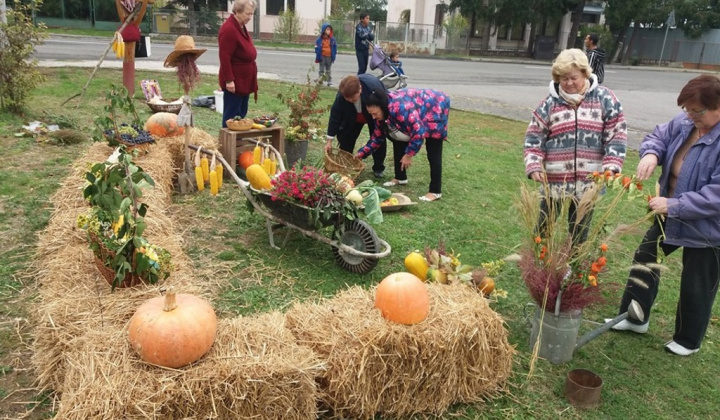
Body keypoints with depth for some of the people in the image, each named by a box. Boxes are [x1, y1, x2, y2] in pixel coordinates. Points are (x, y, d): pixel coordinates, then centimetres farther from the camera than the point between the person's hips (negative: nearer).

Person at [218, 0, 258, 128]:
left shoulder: (241, 27, 12)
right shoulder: (228, 29, -18)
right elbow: (225, 58, -22)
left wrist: (251, 80, 22)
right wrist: (229, 80, -24)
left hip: (244, 80, 10)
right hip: (234, 81, -10)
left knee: (242, 114, 15)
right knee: (231, 115, -3)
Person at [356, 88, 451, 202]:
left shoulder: (400, 108, -40)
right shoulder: (382, 112, -11)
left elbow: (418, 131, -36)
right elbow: (377, 136, 3)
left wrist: (409, 154, -27)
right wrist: (362, 153, -1)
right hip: (417, 115, 9)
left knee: (433, 153, -12)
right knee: (397, 139, 7)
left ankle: (435, 191, -7)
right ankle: (400, 178, 20)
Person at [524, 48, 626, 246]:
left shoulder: (604, 98, -1)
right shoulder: (550, 103, 0)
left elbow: (617, 134, -1)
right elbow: (534, 136, 1)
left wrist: (611, 165, -11)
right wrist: (534, 166, -11)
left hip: (588, 183, 0)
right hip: (554, 182, 0)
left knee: (579, 235, 14)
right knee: (543, 229, 12)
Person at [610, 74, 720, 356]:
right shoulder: (685, 122, -9)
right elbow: (659, 136, 7)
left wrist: (673, 205, -31)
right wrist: (651, 153, -16)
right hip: (670, 215, 7)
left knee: (696, 287, 11)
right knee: (645, 258, 17)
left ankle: (688, 341, 34)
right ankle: (635, 318, 36)